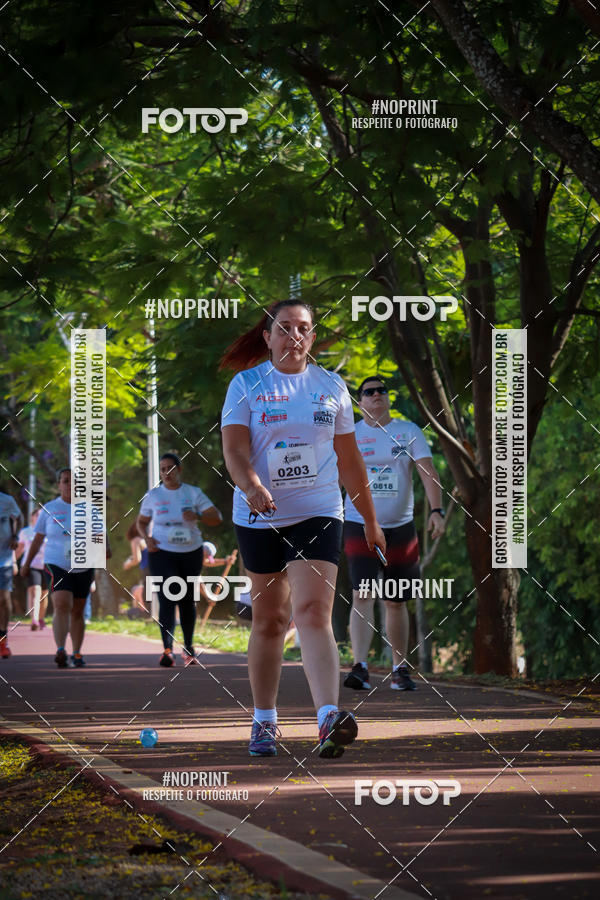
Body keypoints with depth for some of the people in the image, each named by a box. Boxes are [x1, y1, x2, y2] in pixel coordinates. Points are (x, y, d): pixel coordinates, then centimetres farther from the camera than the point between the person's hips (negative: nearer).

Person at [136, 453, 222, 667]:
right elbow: (141, 522, 15)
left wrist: (197, 516, -23)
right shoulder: (153, 496, 3)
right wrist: (147, 538, -6)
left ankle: (188, 646, 30)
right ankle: (167, 650, -25)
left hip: (190, 553, 2)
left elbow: (217, 518, -3)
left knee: (187, 600, 12)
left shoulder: (193, 494, 2)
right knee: (167, 599, -16)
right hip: (162, 553, -2)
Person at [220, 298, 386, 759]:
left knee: (313, 613, -16)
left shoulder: (331, 387, 8)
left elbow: (349, 459, 14)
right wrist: (252, 487, -30)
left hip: (318, 514, 0)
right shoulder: (246, 385, 1)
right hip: (259, 519, 0)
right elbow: (235, 448, -10)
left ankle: (329, 717, -28)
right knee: (268, 619, 9)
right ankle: (264, 721, 22)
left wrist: (371, 521, 16)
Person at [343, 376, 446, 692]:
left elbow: (428, 472, -4)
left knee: (396, 603, 9)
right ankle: (359, 667, -24)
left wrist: (436, 510, -18)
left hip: (399, 527, 2)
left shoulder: (409, 431, 5)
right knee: (363, 596, -17)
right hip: (360, 526, -2)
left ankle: (399, 670, 21)